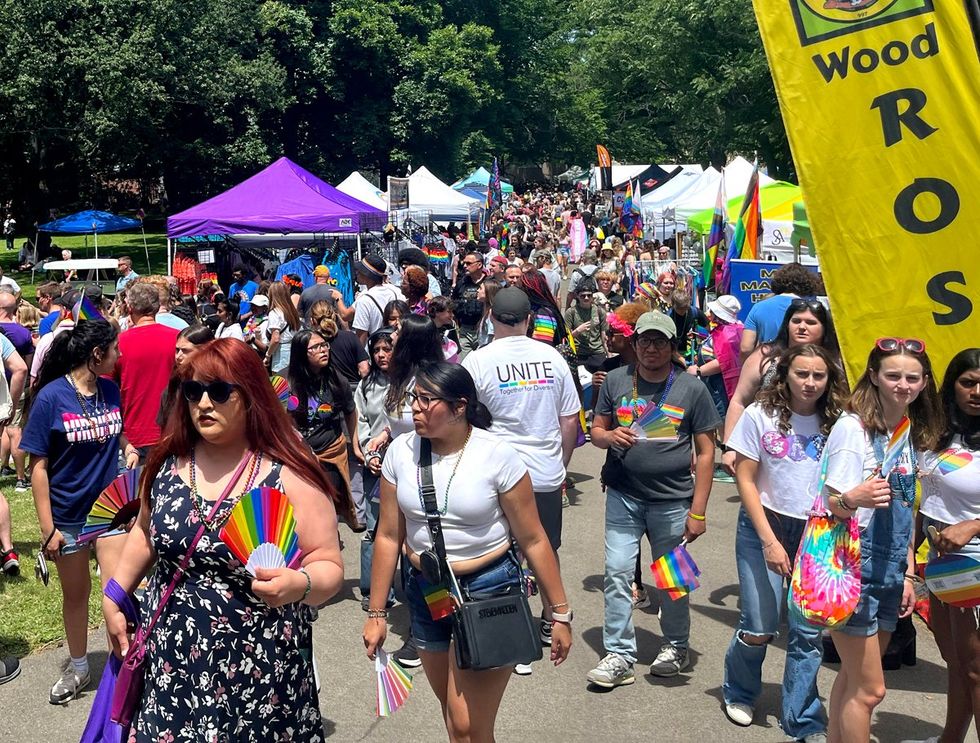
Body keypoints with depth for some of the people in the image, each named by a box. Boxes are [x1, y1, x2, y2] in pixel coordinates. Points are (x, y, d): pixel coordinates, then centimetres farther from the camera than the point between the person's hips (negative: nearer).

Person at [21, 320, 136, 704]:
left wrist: (128, 447, -4)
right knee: (75, 594, 16)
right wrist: (47, 528, -13)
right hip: (68, 515, -2)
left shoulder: (110, 389, -4)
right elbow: (38, 466, -13)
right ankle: (78, 667, 37)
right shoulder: (51, 396, -16)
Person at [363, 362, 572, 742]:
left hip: (489, 589, -4)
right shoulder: (401, 451, -5)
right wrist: (376, 613, 5)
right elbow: (389, 535, 2)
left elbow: (533, 540, -9)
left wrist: (561, 613, -6)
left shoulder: (497, 455, -15)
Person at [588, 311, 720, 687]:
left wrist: (698, 511, -6)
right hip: (623, 496, 2)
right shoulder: (616, 380, 2)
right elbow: (596, 430, 9)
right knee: (616, 573, -2)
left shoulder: (691, 388, -3)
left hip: (672, 500, -1)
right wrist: (610, 436, -17)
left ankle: (676, 647, 31)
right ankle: (619, 656, 9)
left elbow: (705, 452, -2)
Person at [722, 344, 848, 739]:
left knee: (808, 631, 2)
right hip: (764, 527, -2)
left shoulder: (835, 423, -1)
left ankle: (803, 722, 18)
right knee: (759, 628, -1)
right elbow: (746, 480, -6)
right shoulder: (761, 415, -7)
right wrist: (770, 541, -11)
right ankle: (739, 694, 29)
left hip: (817, 535, 2)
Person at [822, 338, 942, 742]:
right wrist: (854, 498, -39)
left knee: (852, 678, 15)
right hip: (853, 568, -7)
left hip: (890, 571, 7)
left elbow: (904, 511, 16)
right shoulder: (852, 427, -14)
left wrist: (908, 573, 14)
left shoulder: (914, 435, 8)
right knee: (869, 689, -2)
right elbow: (831, 503, -18)